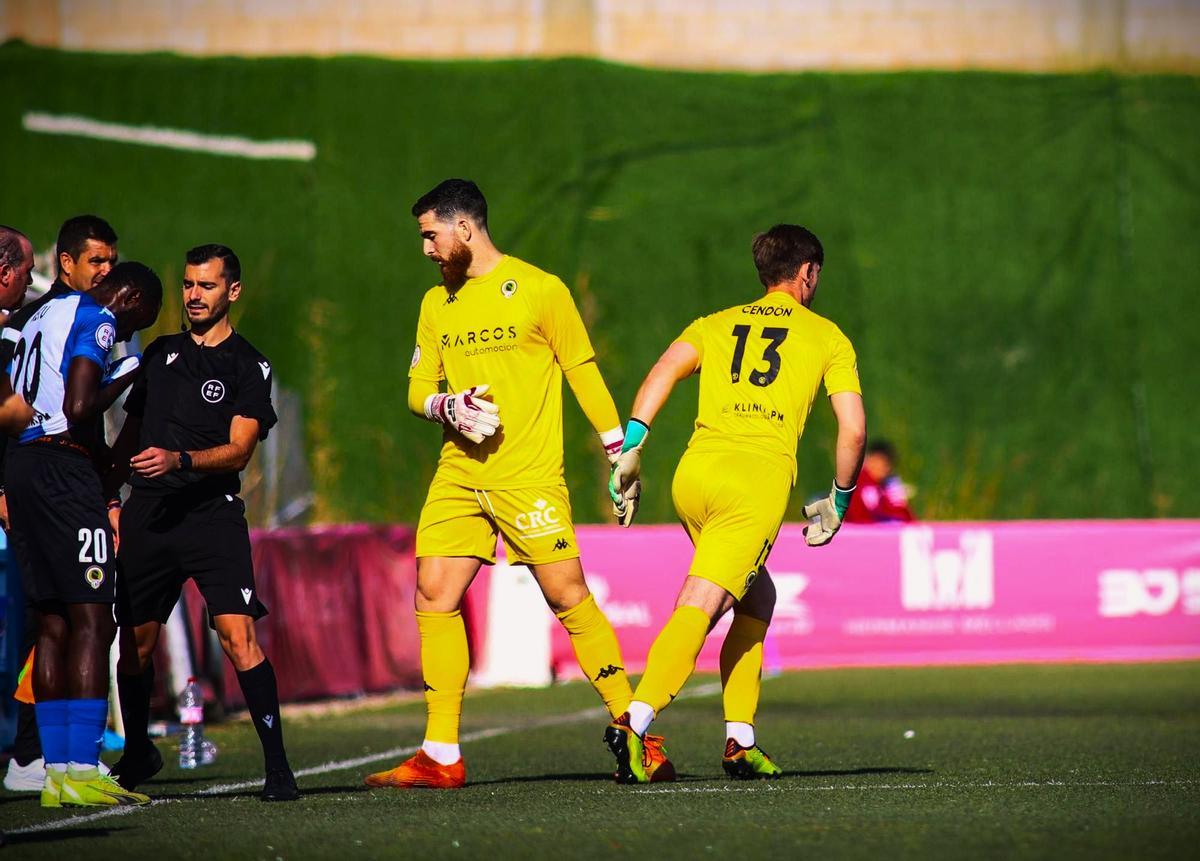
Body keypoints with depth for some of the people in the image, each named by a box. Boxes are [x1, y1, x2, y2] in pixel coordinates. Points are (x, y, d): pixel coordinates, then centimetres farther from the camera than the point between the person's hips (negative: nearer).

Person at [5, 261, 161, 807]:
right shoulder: (96, 320, -5)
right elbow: (78, 408, -17)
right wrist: (124, 380, 0)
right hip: (62, 466, -9)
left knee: (53, 623, 10)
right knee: (92, 622, -10)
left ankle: (56, 772, 7)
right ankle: (81, 771, -17)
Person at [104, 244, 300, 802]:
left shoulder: (247, 365, 3)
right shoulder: (160, 354, 18)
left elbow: (239, 449, -7)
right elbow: (130, 433, 24)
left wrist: (178, 460, -22)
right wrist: (107, 497, 17)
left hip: (213, 512, -5)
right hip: (146, 515, 5)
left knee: (238, 636, -17)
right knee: (134, 644, 8)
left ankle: (277, 765, -16)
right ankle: (137, 753, 29)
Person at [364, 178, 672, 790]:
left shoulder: (539, 290, -1)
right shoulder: (437, 304, 15)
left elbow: (583, 373, 2)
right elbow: (418, 390, 17)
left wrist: (622, 457, 0)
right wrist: (449, 407, -6)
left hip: (529, 476, -5)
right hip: (458, 475, 5)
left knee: (568, 597, -9)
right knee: (434, 595, -4)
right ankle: (441, 757, 0)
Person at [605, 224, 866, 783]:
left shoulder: (716, 324, 23)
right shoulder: (828, 338, 16)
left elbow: (663, 371, 5)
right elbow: (853, 430, 8)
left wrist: (629, 450, 0)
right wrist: (837, 503, 21)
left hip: (694, 471, 4)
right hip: (759, 479, -4)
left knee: (756, 599, 21)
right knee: (699, 606, -13)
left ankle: (740, 741, 14)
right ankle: (634, 723, -31)